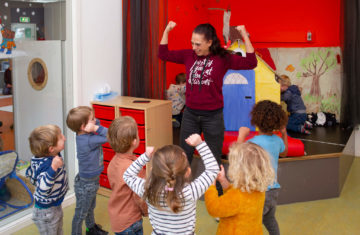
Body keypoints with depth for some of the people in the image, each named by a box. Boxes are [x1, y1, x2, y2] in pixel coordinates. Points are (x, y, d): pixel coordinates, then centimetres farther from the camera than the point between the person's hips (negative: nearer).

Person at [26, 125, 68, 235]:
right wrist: (53, 168, -56)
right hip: (46, 212, -9)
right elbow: (43, 189, -48)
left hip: (55, 206, 9)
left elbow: (30, 173, 6)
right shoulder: (46, 165, -36)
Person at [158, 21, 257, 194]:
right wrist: (167, 30, 2)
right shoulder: (188, 56, 2)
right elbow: (164, 54, 9)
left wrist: (244, 35, -19)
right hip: (190, 115, 3)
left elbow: (251, 63, -15)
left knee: (214, 161, 12)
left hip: (213, 117, -3)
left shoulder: (222, 58, -7)